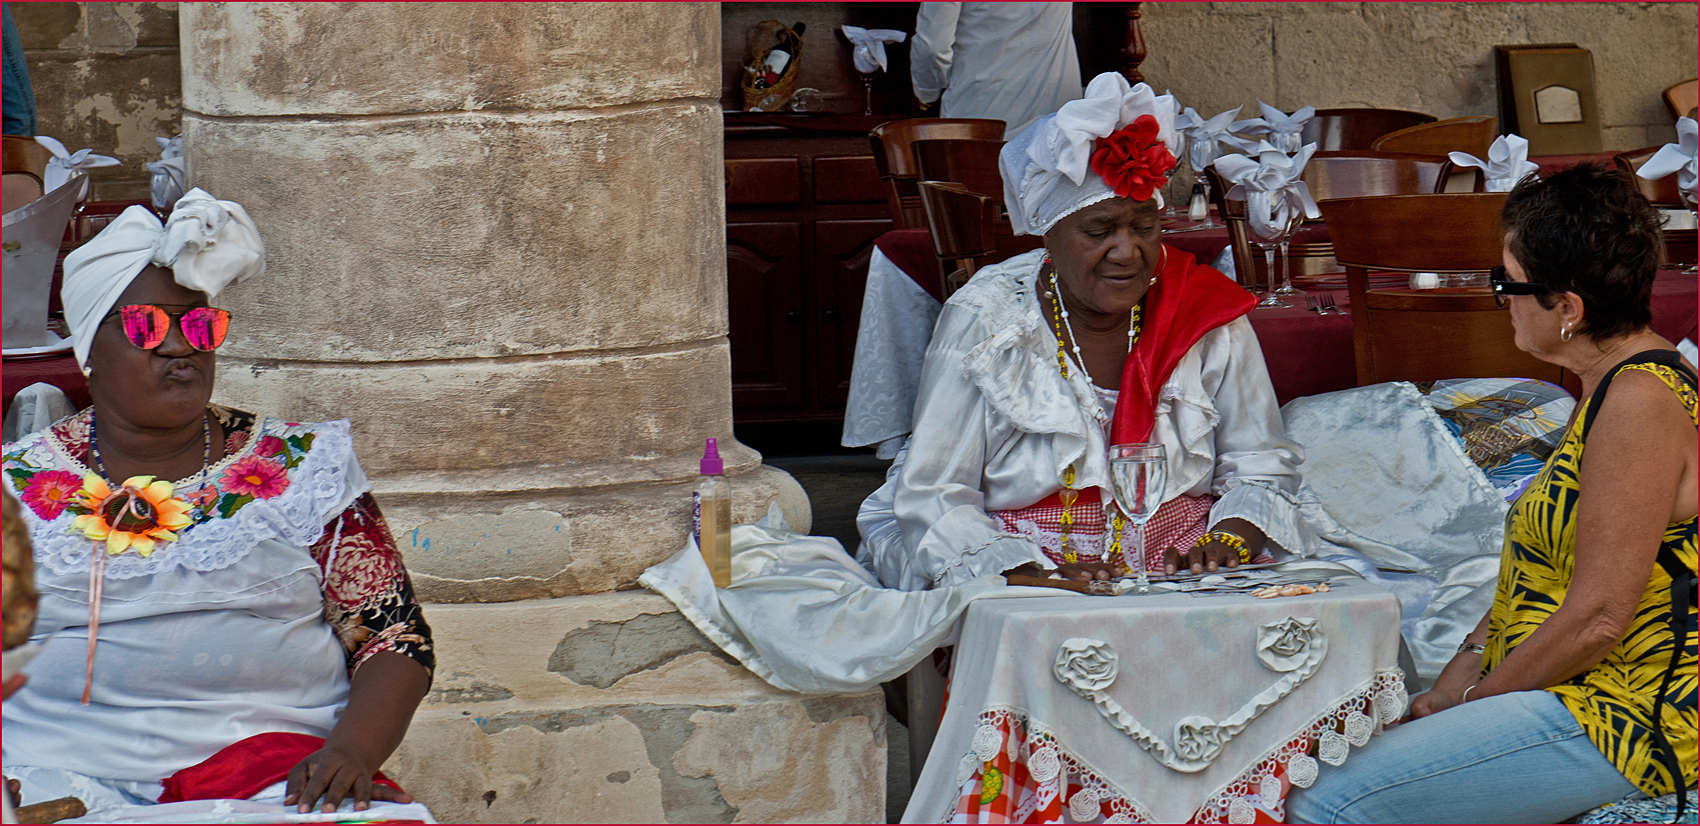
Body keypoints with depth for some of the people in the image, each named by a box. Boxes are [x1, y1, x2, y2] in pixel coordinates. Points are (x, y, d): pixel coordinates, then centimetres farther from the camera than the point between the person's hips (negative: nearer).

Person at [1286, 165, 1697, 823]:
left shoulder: (1641, 403, -18)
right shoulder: (1612, 387, 15)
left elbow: (1597, 618, -21)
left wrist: (1465, 703, -10)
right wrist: (1457, 678, 7)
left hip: (1624, 720, -11)